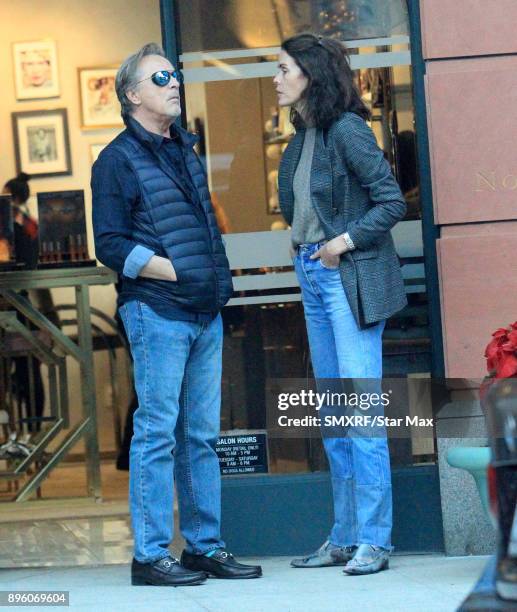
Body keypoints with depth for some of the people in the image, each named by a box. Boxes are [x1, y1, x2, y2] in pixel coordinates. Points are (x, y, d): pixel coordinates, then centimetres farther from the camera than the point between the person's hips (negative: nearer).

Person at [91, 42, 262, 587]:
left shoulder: (185, 149, 18)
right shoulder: (118, 159, -4)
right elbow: (110, 244, -9)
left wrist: (219, 278, 12)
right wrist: (172, 272, -14)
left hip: (205, 313, 7)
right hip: (156, 312, -7)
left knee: (201, 435, 9)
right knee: (157, 432, -5)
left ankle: (204, 546, 16)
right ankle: (150, 555, 0)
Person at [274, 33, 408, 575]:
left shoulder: (346, 129, -11)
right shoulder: (302, 137, 13)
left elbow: (392, 201, -13)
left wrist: (344, 241, -15)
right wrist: (302, 245, 7)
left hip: (350, 278, -9)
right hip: (313, 276, 9)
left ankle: (373, 540, -7)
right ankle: (344, 538, 16)